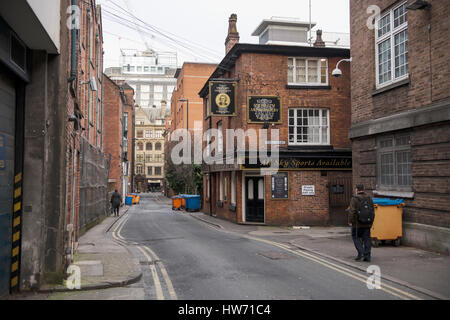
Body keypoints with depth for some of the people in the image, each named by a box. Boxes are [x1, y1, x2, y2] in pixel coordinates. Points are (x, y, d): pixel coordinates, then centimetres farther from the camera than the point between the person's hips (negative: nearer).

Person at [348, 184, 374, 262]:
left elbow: (352, 211, -16)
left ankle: (360, 252, -5)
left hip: (357, 223, -5)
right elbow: (372, 211, 10)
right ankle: (367, 256, 6)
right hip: (367, 223, 5)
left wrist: (350, 221, -9)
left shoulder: (354, 199, -10)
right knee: (367, 238, 7)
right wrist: (371, 222, 16)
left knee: (356, 237, 9)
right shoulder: (369, 198, 7)